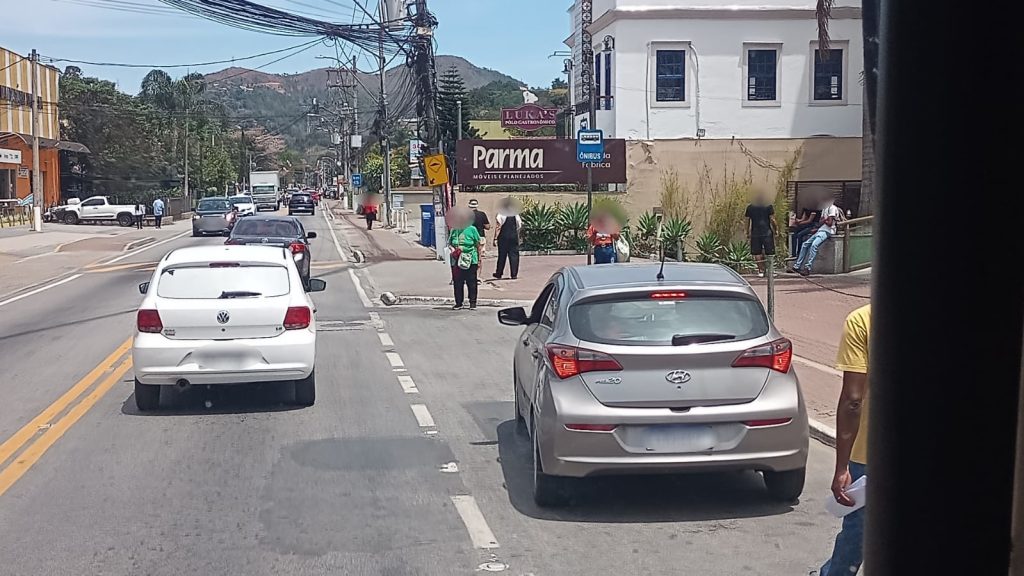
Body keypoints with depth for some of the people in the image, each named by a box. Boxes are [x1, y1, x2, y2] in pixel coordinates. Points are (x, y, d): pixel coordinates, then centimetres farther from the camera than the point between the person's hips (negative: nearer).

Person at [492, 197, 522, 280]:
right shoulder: (515, 214, 5)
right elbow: (520, 226, 5)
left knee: (502, 255, 5)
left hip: (503, 237, -2)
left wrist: (495, 238, -10)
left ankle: (499, 274, 13)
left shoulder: (501, 214, -7)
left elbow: (498, 227, -11)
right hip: (514, 236, 3)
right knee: (514, 254, 4)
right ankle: (514, 274, 1)